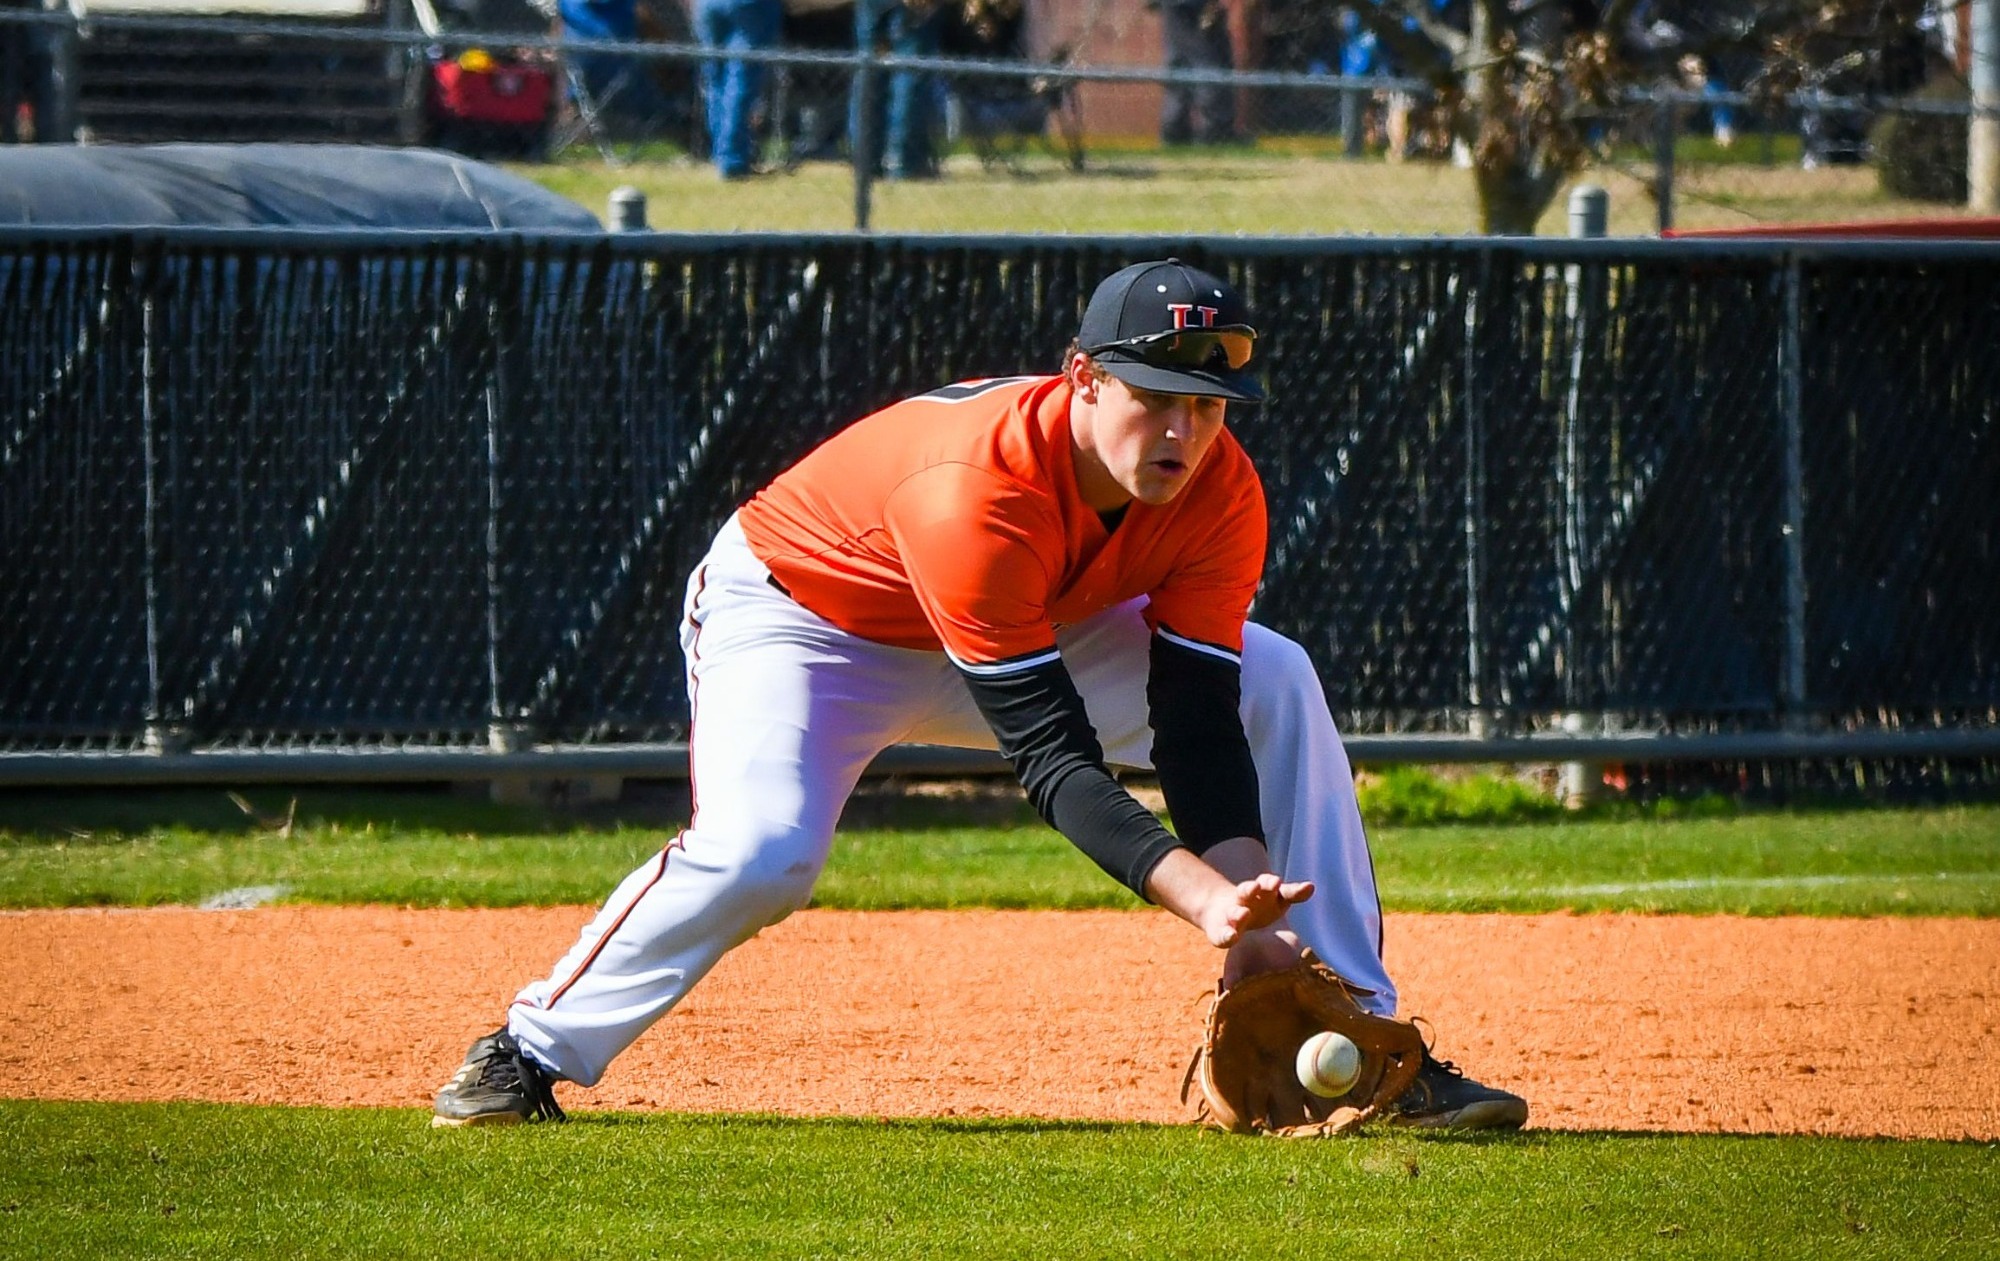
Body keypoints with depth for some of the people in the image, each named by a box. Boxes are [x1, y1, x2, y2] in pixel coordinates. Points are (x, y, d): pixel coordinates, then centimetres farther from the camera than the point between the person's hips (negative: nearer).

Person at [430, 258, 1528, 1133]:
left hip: (1042, 628, 6)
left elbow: (1198, 733, -20)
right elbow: (1053, 759, -41)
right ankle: (531, 1053, -11)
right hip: (798, 614, -6)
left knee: (1276, 689, -9)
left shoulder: (1219, 491, -22)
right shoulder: (976, 489, -41)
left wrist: (1253, 925, -34)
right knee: (759, 855, -33)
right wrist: (1202, 896, -52)